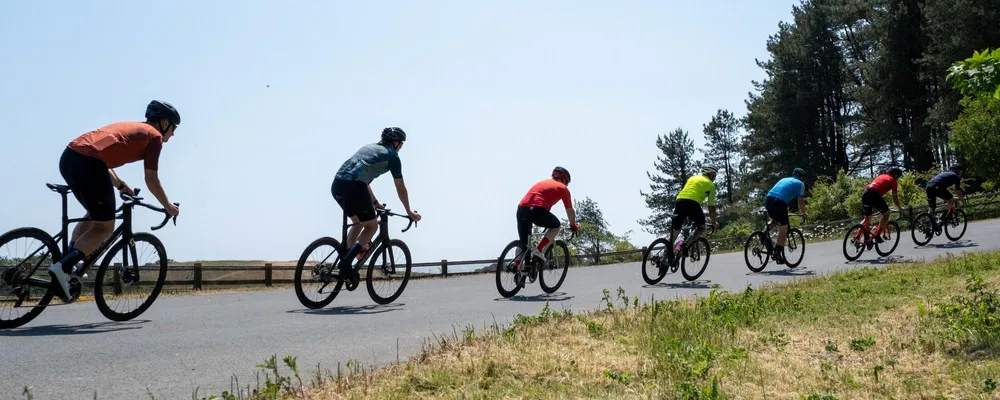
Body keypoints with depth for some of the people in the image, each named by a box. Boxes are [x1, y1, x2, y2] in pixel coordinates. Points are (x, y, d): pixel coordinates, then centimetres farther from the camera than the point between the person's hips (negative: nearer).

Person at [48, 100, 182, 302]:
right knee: (105, 226, 4)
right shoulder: (154, 136, 9)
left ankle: (67, 261, 15)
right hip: (88, 164, -9)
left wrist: (121, 185, 36)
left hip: (68, 157, 9)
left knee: (94, 216, 27)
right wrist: (168, 206, 20)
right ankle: (63, 267, -11)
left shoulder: (128, 127, 32)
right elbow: (151, 180, 7)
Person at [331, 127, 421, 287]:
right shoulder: (392, 156, 11)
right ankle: (346, 264, -4)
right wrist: (409, 212, 27)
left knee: (358, 223, 25)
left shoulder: (368, 147, 31)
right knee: (372, 225, 9)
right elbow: (401, 189, 15)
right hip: (354, 186, -7)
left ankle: (345, 260, 16)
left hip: (337, 184, 7)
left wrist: (374, 202, 47)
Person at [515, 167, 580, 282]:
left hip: (521, 209, 5)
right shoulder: (563, 188, 18)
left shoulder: (542, 183, 34)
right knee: (556, 226, 22)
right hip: (537, 210, -5)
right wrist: (573, 226, 38)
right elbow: (570, 211, 22)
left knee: (522, 241, 20)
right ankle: (539, 250, 6)